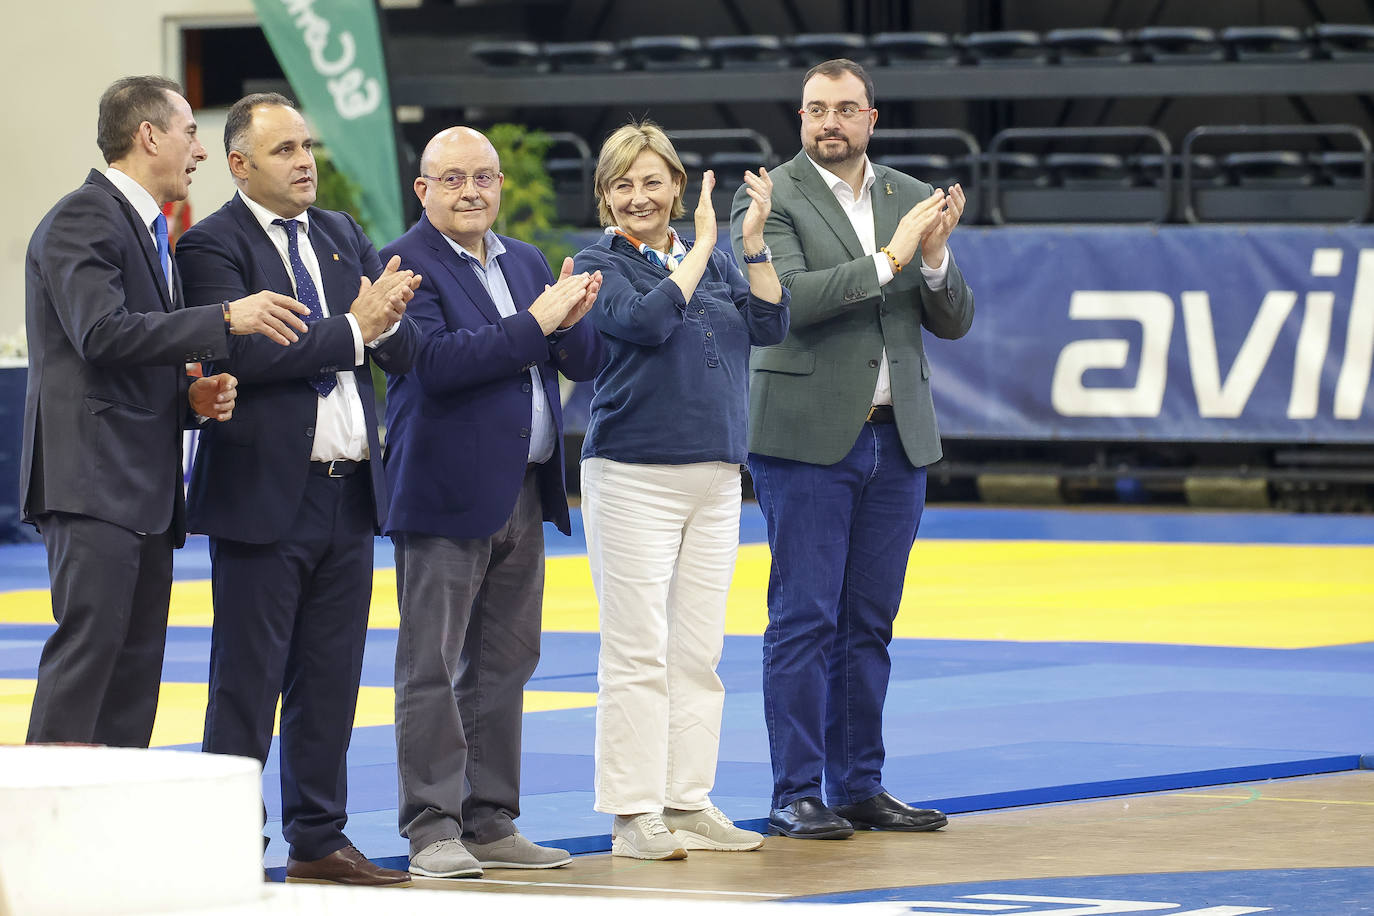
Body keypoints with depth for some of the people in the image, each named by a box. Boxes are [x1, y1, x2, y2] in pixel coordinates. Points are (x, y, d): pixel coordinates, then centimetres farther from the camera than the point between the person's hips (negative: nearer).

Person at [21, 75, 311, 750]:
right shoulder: (82, 219, -8)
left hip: (145, 491, 10)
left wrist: (194, 395, 8)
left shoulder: (148, 231, 24)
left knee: (138, 663, 6)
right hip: (92, 478, -10)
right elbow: (102, 333, -22)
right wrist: (226, 318, -23)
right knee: (88, 644, -17)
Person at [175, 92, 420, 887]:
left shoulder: (343, 235, 14)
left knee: (332, 681, 11)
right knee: (247, 686, -2)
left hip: (349, 493, 7)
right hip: (265, 495, -6)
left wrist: (387, 316, -14)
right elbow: (243, 351, -22)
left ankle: (319, 838, 18)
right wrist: (352, 330, -18)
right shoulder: (213, 246, -8)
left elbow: (405, 351, 9)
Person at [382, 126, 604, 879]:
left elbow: (585, 363, 14)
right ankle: (433, 830, -2)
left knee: (505, 662, 11)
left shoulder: (526, 262, 15)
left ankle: (491, 823, 18)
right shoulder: (406, 265, -8)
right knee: (431, 668, -4)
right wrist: (535, 323, -20)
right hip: (446, 496, -7)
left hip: (523, 494, 7)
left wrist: (571, 322, -9)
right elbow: (435, 361, -22)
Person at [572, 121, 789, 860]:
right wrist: (701, 247, -14)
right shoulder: (601, 265, -2)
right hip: (634, 475, -5)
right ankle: (633, 815, -3)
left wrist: (755, 240, -6)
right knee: (637, 654, -6)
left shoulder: (713, 263, 13)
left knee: (698, 652, 7)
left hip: (716, 479, 5)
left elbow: (768, 324, 2)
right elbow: (646, 320, -19)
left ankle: (688, 804, 13)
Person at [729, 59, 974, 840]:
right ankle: (796, 796, 0)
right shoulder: (770, 199, -3)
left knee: (870, 622, 8)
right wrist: (888, 260, -19)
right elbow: (786, 297, -18)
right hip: (809, 438, -5)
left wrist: (936, 258, -10)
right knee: (803, 621, -3)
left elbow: (954, 321, 9)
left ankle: (861, 787, 14)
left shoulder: (912, 201, 11)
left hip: (897, 438, 5)